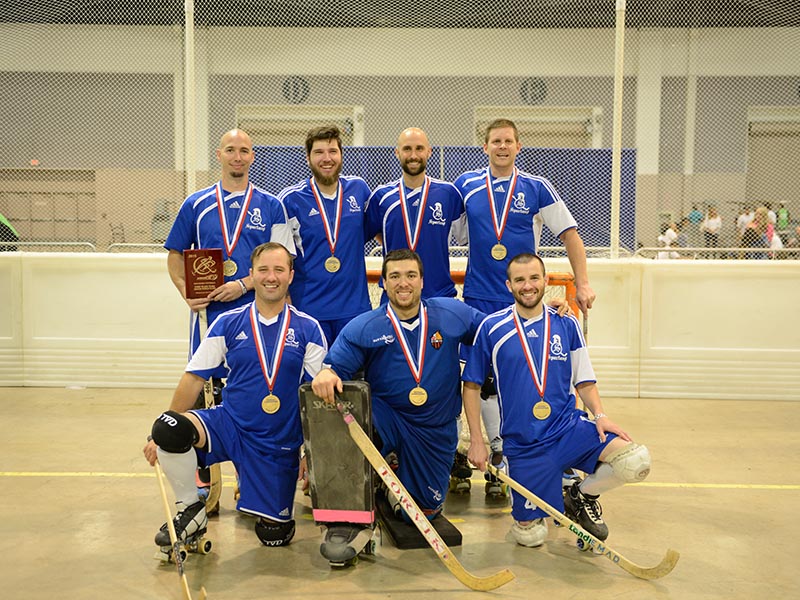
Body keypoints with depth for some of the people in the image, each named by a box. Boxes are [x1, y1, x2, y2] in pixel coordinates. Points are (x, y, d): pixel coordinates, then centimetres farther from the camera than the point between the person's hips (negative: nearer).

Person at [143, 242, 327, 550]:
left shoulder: (308, 329, -3)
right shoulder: (228, 323, -1)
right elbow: (194, 379, 0)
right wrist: (160, 435, -4)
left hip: (281, 442, 0)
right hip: (229, 424, 1)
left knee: (275, 535, 1)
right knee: (168, 429, -28)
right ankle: (191, 510, -3)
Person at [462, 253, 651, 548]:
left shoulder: (567, 324, 3)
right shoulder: (491, 328, -5)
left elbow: (584, 381, 10)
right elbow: (472, 385, 2)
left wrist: (600, 415, -9)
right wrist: (476, 441, -2)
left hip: (569, 428, 2)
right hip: (522, 443, -1)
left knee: (636, 461, -22)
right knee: (529, 535, -1)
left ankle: (582, 496, 8)